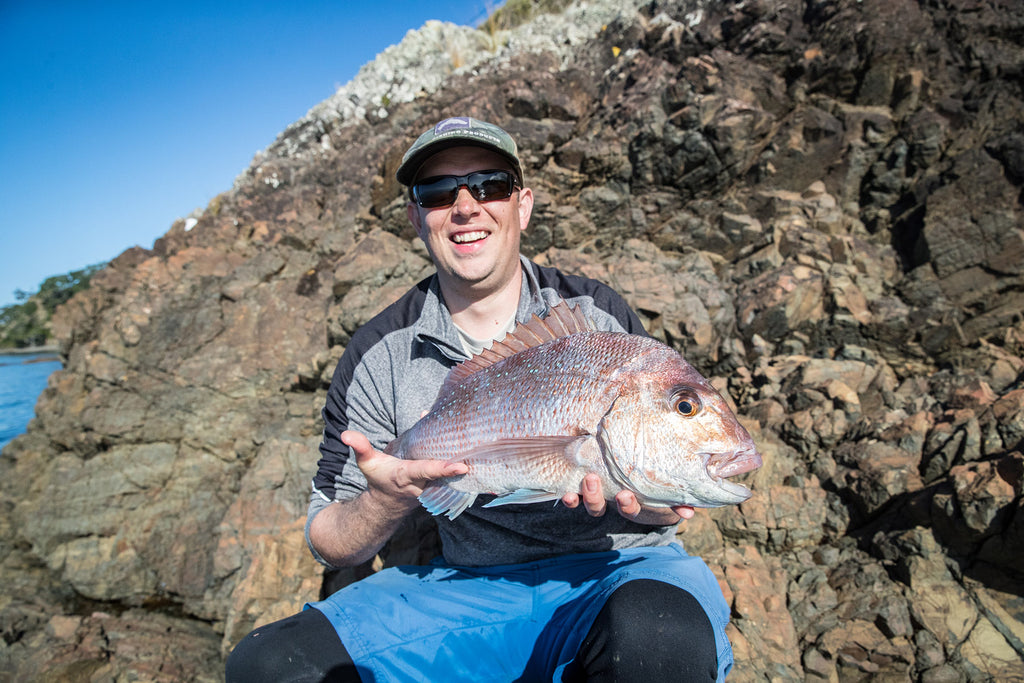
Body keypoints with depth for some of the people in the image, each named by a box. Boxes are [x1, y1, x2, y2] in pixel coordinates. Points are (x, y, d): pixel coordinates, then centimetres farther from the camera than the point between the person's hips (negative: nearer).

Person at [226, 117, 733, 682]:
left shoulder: (598, 314, -2)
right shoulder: (380, 356, -1)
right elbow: (329, 544, 2)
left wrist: (642, 500, -23)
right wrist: (388, 501, -21)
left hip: (616, 569, -1)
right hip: (469, 586, 2)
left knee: (657, 633, -36)